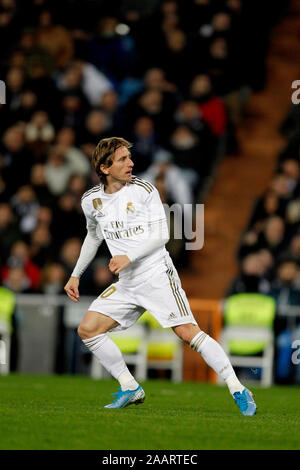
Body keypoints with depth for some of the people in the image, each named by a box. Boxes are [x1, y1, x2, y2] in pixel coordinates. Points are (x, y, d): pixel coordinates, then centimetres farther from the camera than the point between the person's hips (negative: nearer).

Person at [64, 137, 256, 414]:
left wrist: (129, 257, -20)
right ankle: (130, 389, 6)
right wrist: (75, 275, 22)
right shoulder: (92, 200, 6)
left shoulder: (144, 190, -6)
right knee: (87, 330, -6)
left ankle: (238, 391, -12)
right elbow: (93, 236, 25)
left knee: (188, 332, -16)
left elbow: (161, 235, -8)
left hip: (157, 274, -5)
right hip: (126, 285, 5)